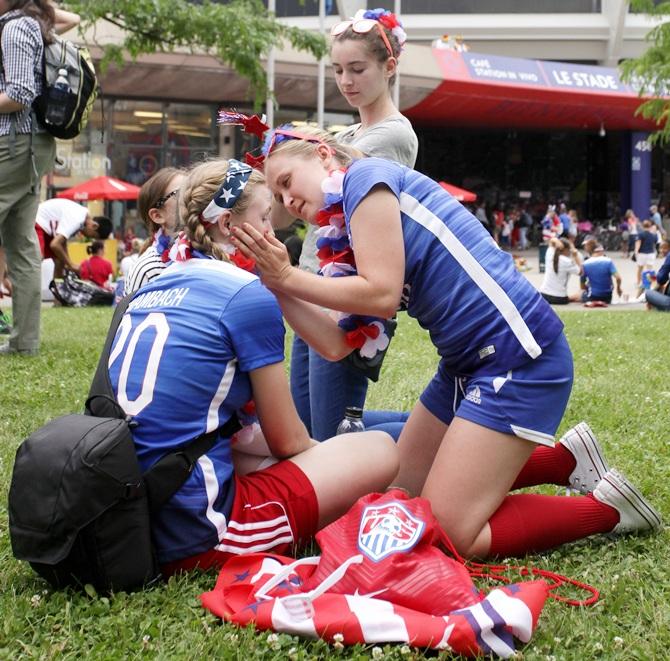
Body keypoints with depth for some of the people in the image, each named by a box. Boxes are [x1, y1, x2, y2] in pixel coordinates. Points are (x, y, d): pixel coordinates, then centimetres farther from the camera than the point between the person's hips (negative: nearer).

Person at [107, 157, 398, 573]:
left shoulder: (150, 290, 12)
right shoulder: (250, 294, -10)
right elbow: (287, 441, -2)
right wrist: (329, 458, 19)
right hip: (194, 535, -9)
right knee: (379, 451, -1)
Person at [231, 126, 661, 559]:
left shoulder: (366, 175, -6)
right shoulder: (351, 238, 18)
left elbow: (381, 295, -17)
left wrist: (288, 277, -8)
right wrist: (276, 284, 2)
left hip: (520, 355, -10)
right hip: (468, 362, 10)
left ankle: (607, 506, 3)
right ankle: (565, 458, 23)